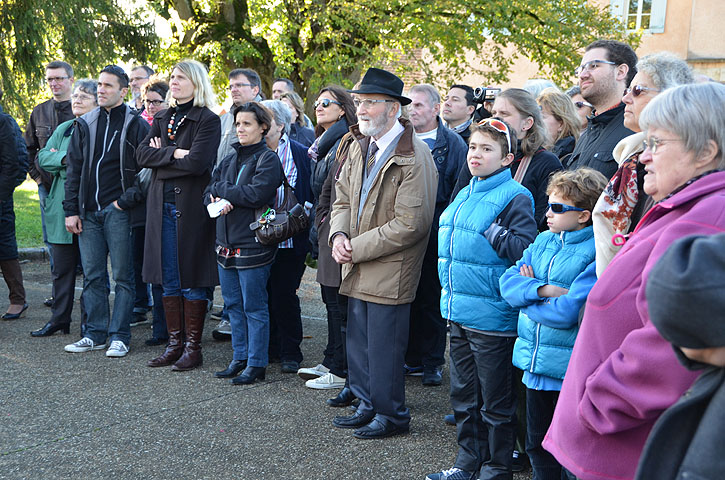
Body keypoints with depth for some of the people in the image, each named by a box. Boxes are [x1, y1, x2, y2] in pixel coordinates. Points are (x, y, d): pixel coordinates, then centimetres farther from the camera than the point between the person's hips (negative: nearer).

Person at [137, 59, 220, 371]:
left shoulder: (208, 120, -6)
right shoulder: (162, 119, 15)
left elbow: (197, 162, -19)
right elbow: (143, 155, 2)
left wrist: (161, 157, -7)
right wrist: (174, 153, -13)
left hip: (192, 206, -6)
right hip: (162, 205, 6)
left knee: (192, 279, 0)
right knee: (168, 280, 9)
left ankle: (193, 347, 9)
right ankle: (175, 343, 19)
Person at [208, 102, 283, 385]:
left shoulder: (268, 159, -7)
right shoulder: (230, 160, 16)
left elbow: (258, 194, -20)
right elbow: (209, 193, 13)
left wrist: (221, 189, -9)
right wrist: (217, 200, -11)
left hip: (253, 245, -7)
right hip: (226, 244, 7)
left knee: (254, 307, -1)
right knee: (233, 305, 14)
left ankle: (256, 364, 8)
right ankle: (240, 358, 25)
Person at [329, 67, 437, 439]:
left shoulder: (413, 157, -17)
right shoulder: (361, 146, 8)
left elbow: (410, 224, -21)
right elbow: (343, 197, 16)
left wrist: (357, 248, -16)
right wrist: (339, 234, -5)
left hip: (390, 271, -8)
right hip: (358, 269, 8)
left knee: (383, 347, 1)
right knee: (359, 341, 16)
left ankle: (392, 416, 18)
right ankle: (368, 405, 32)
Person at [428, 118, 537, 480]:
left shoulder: (515, 197, -12)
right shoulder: (464, 195, 13)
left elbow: (525, 248, -22)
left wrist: (491, 231, -21)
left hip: (491, 317, -8)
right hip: (458, 312, 8)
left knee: (495, 401, 5)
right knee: (463, 394, 18)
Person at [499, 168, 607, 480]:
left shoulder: (598, 252, -15)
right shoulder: (544, 241, 9)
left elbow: (569, 312, -22)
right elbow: (508, 281, 2)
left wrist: (526, 296, -8)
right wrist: (543, 289, -16)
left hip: (570, 369, -7)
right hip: (535, 361, 7)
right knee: (537, 445, 19)